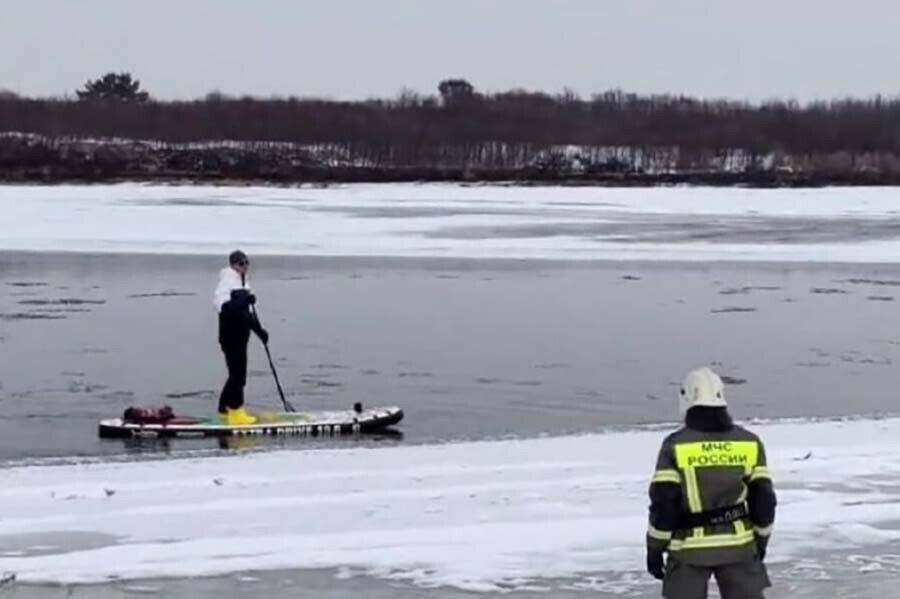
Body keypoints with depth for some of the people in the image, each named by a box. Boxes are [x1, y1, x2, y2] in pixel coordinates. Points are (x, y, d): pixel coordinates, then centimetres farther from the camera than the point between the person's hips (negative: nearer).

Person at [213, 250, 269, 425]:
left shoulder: (243, 283, 18)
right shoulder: (226, 283, -12)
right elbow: (223, 307, -26)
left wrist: (259, 330, 21)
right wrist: (244, 300, -30)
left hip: (241, 336, 10)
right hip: (231, 336, -10)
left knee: (237, 375, 12)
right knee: (237, 374, -11)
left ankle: (225, 410, 19)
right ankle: (235, 411, -8)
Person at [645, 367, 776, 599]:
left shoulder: (675, 446, -10)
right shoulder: (750, 443, 0)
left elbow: (664, 502, -10)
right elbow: (763, 498, 4)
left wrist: (654, 548, -1)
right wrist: (761, 540, 16)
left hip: (690, 547, -3)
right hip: (738, 544, 3)